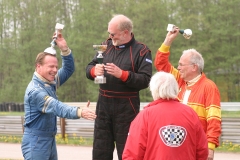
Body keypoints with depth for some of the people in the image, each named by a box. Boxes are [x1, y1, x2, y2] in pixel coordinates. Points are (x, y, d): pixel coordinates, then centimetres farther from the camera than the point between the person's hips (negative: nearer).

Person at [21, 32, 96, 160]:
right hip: (36, 142, -9)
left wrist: (64, 49, -6)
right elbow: (56, 107, -35)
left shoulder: (50, 83, 7)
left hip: (50, 140, 9)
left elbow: (68, 70, 10)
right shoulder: (35, 90, -22)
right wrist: (79, 112, -50)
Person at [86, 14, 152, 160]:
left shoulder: (141, 51, -6)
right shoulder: (106, 45, 10)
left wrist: (122, 74, -25)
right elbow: (89, 68, 10)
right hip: (104, 104, 5)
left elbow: (145, 80, -15)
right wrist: (94, 71, -13)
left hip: (126, 107, -5)